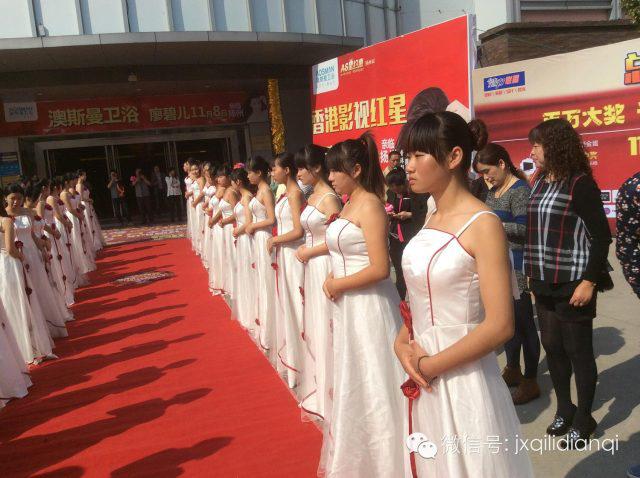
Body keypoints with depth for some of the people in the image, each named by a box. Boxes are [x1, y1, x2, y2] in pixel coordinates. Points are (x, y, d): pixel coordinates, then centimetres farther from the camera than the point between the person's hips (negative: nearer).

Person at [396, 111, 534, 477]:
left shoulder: (483, 225, -16)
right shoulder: (432, 219, 6)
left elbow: (499, 326, -21)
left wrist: (429, 365, -14)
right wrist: (402, 344, -3)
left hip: (463, 379, -7)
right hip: (424, 380, 7)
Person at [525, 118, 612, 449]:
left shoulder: (580, 183, -12)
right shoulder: (540, 184, 10)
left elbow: (601, 236, -13)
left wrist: (589, 281, -17)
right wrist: (533, 275, 13)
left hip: (573, 284, -7)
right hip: (544, 284, 7)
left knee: (578, 351, 5)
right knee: (552, 347, 14)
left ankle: (583, 419, 21)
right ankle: (564, 409, 31)